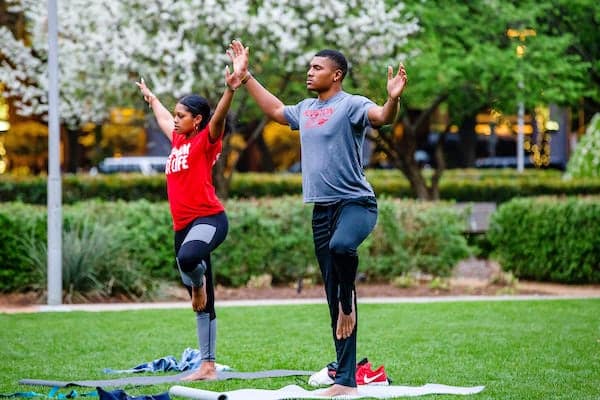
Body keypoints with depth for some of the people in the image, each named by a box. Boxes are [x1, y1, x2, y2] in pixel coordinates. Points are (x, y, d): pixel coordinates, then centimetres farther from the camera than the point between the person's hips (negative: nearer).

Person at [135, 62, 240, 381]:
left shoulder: (206, 140, -2)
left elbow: (219, 117, -22)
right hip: (183, 226, 8)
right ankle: (208, 366, 9)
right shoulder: (178, 140, 18)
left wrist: (229, 90, -39)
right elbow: (163, 119, 38)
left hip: (209, 219, -8)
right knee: (202, 305, 8)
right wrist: (150, 97, 54)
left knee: (187, 257, -41)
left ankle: (198, 282, -7)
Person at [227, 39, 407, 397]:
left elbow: (382, 117, -26)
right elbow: (276, 110, 35)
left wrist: (394, 99, -46)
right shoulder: (306, 109, 16)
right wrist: (245, 77, 37)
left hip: (356, 203, -7)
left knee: (341, 246, -42)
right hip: (322, 208, 7)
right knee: (334, 302, 6)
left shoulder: (351, 105, -7)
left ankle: (349, 302, -14)